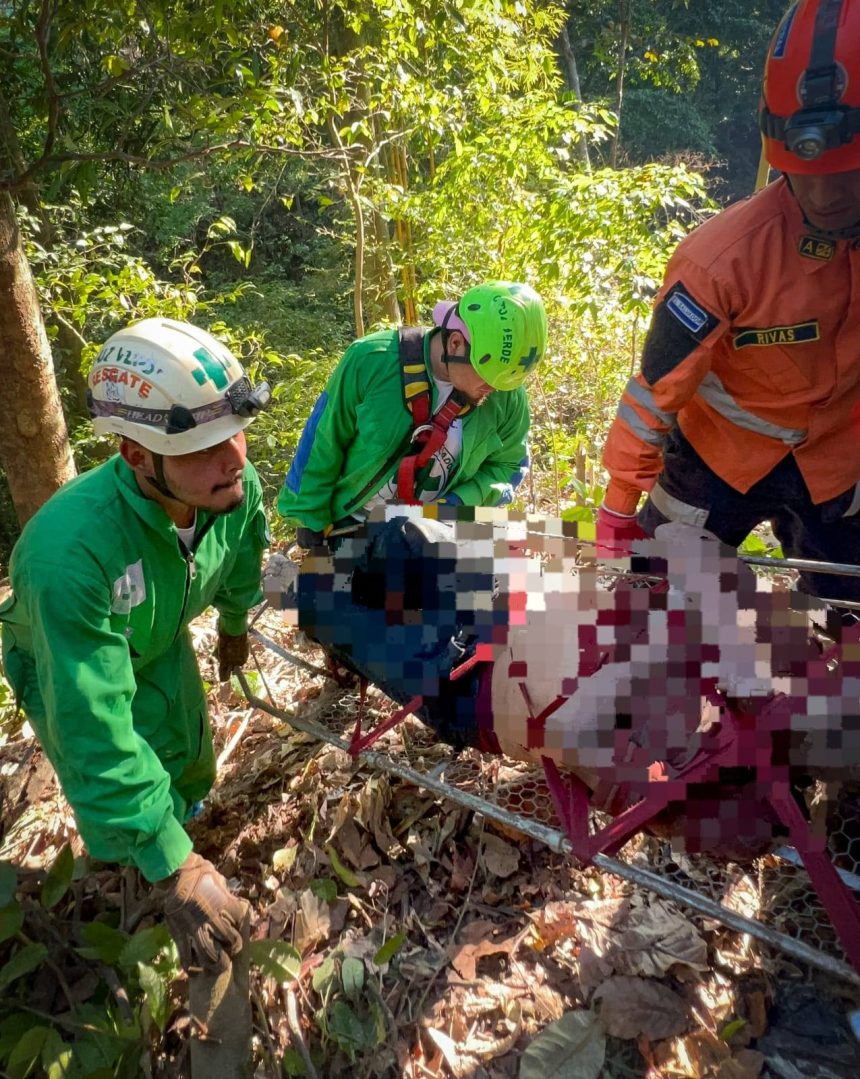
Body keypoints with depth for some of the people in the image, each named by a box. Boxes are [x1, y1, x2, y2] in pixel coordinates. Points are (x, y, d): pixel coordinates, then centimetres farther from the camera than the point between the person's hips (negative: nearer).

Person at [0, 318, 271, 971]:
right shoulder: (71, 553, -47)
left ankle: (187, 803, 56)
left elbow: (242, 561, -5)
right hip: (70, 672, -4)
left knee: (191, 771, 21)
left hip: (163, 646, 5)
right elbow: (93, 733, -43)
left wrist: (235, 625, 13)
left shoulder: (236, 486, -30)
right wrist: (174, 869, -40)